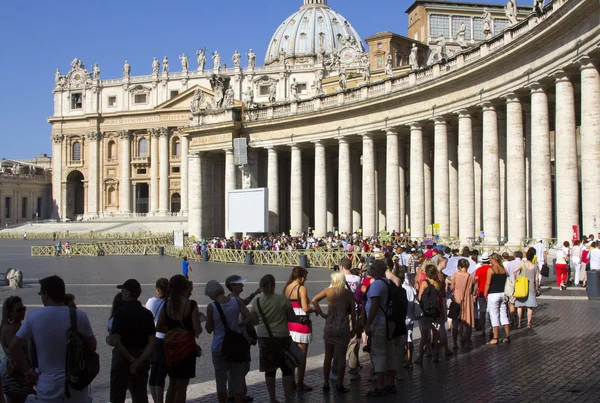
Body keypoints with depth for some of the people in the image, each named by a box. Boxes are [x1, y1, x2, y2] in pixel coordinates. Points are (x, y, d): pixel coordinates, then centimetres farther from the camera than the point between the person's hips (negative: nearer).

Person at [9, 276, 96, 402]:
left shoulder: (33, 317, -7)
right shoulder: (79, 315, -5)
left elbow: (14, 347, -6)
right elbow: (92, 345, 4)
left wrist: (28, 372, 2)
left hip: (48, 385, -1)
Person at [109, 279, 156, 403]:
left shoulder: (120, 312, -14)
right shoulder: (147, 314, 1)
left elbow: (116, 341, -22)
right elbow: (152, 342, -6)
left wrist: (131, 359, -17)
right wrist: (140, 360, -14)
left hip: (122, 357, -5)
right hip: (141, 358, 5)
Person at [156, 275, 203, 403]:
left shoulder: (167, 304, 1)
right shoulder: (191, 304, -14)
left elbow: (159, 327, 4)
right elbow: (198, 330, -17)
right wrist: (194, 330, 5)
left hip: (170, 346, 5)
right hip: (186, 346, -5)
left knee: (172, 383, 18)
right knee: (182, 385, 3)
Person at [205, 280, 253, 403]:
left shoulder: (211, 307, -11)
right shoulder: (236, 301, -5)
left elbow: (209, 329, -3)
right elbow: (249, 318, -8)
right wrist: (237, 325, 4)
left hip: (219, 347, -2)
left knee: (221, 379, 10)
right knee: (238, 378, 11)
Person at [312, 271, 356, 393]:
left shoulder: (329, 291, -1)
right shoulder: (349, 293, -2)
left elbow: (314, 300, -12)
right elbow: (353, 312, -3)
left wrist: (321, 313, -3)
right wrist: (354, 329, 5)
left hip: (329, 328, 1)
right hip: (343, 329, -1)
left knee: (328, 357, 12)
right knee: (341, 358, 4)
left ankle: (326, 383, 16)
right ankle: (340, 385, 6)